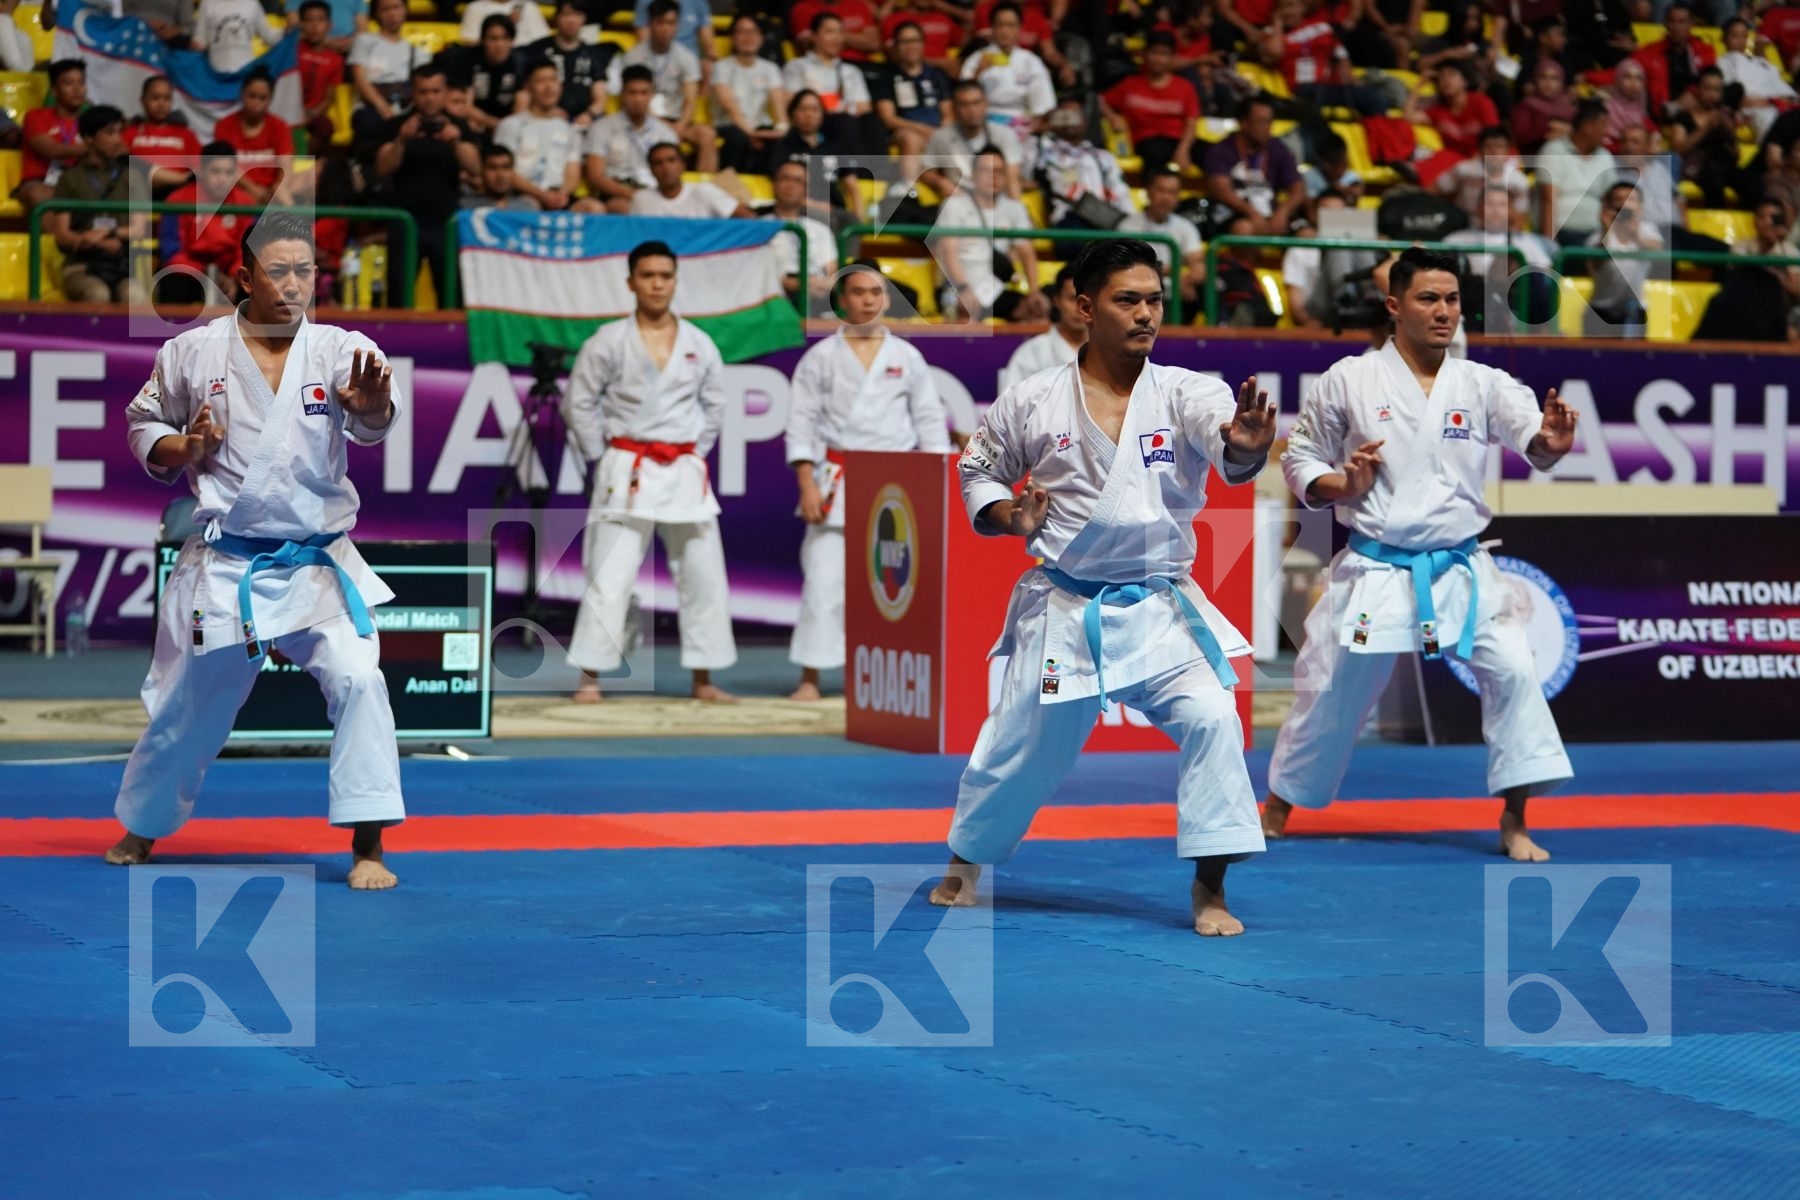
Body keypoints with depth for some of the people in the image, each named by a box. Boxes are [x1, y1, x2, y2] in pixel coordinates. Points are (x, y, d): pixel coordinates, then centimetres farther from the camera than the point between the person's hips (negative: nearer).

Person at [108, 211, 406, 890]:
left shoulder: (339, 350, -7)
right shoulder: (193, 354, -4)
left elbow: (371, 423, -24)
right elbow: (144, 426, 8)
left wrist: (371, 402, -48)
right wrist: (182, 448, -13)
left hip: (317, 565, 0)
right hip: (223, 568, 0)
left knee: (357, 680, -18)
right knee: (185, 704, 12)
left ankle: (367, 845, -9)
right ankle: (141, 829, 37)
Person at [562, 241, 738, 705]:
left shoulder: (699, 345, 5)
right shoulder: (608, 342, -4)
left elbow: (714, 402, 17)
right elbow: (579, 402, 1)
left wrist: (697, 451, 10)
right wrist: (602, 456, 0)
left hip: (685, 473, 4)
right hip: (628, 473, -4)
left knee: (704, 575, 5)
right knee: (610, 577, -7)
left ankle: (703, 679, 15)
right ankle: (590, 678, -2)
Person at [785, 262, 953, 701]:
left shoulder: (907, 357, 8)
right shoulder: (821, 357, 3)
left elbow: (929, 420, 10)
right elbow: (802, 422, 1)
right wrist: (807, 484, -9)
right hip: (838, 482, -2)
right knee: (825, 581, -7)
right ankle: (809, 679, -1)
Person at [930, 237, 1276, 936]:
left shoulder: (1185, 394, -7)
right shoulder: (1033, 404, -5)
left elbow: (1228, 447, -28)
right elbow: (978, 474, 10)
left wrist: (1246, 445, -52)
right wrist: (1009, 517, -12)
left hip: (1159, 609, 0)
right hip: (1062, 610, 0)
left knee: (1210, 716, -20)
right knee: (1023, 742, 10)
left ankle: (1209, 888, -8)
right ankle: (965, 862, 39)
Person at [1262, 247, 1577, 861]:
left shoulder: (1482, 384, 1)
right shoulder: (1348, 381, -3)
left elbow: (1530, 433, -13)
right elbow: (1300, 458, 5)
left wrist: (1551, 441, -37)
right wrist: (1342, 487, -15)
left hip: (1460, 572, 2)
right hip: (1375, 572, -2)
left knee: (1512, 670, -13)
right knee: (1331, 688, 4)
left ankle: (1514, 823, -1)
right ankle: (1277, 809, 26)